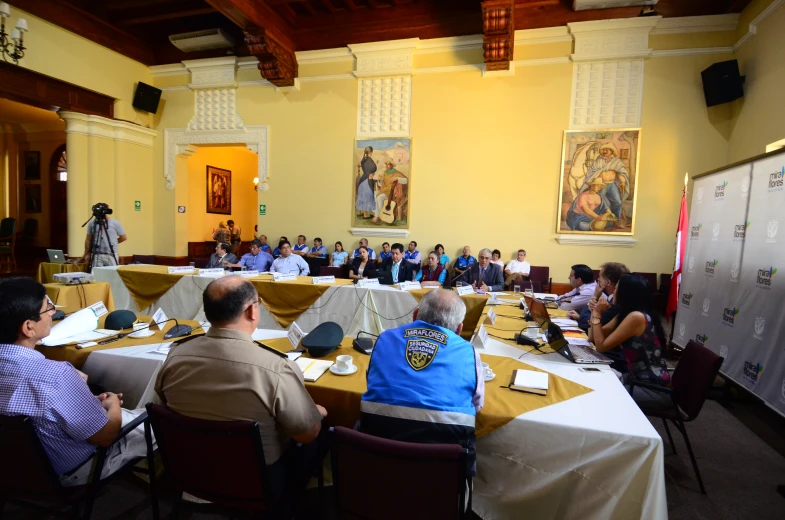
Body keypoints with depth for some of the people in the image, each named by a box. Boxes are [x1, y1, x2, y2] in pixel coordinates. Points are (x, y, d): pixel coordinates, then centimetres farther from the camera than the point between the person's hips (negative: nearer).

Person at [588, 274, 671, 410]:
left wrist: (597, 314, -14)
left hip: (656, 389, -8)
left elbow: (601, 346, -19)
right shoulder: (625, 315, 6)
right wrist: (595, 312, -4)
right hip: (638, 378, 8)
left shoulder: (636, 317, -24)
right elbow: (593, 338, 7)